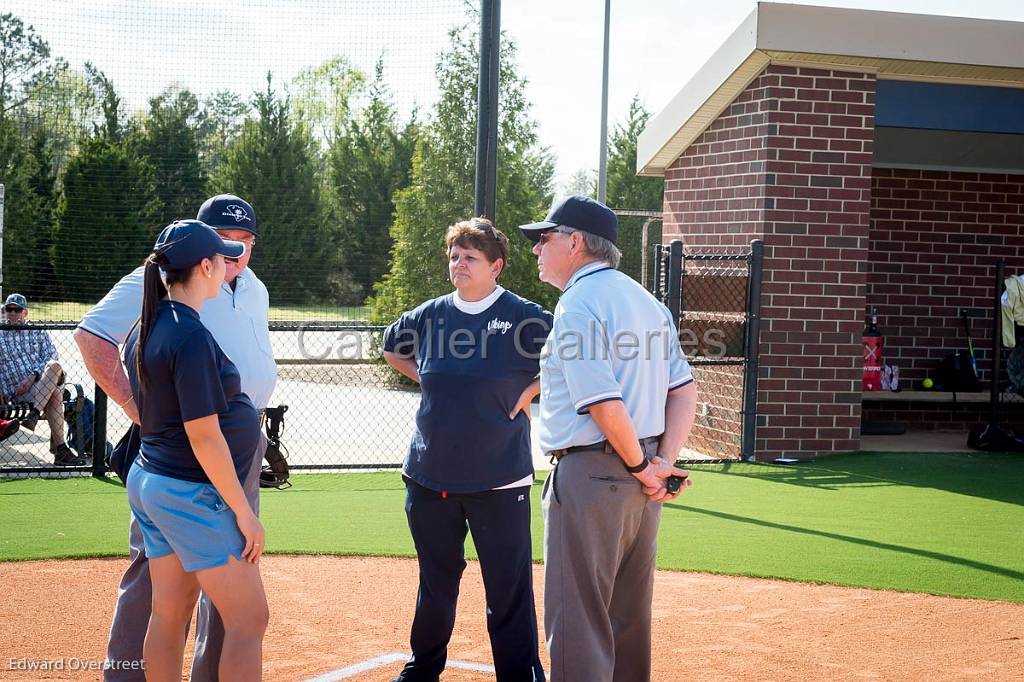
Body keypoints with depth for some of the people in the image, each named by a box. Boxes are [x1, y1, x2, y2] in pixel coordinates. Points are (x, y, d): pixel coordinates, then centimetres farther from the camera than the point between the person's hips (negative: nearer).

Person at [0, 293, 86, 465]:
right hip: (18, 393, -2)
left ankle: (33, 414, -39)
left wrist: (33, 377, -11)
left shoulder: (38, 331, 19)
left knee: (54, 366, -35)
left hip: (45, 384, 2)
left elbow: (52, 358, 6)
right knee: (55, 393, -35)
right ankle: (59, 448, -40)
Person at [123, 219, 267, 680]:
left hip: (147, 481, 9)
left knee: (170, 612, 14)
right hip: (191, 492, -9)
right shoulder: (191, 336, -20)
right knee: (249, 618, -3)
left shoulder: (144, 330, 7)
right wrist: (244, 512, -17)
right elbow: (203, 436, -22)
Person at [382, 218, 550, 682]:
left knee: (509, 589, -2)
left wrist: (531, 391, -6)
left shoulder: (524, 317, -8)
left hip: (498, 481, -4)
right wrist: (429, 382, 13)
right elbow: (393, 347, 25)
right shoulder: (430, 315, 5)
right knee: (435, 582, 17)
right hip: (429, 477, 4)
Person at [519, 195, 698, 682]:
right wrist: (663, 462, 3)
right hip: (640, 480, 9)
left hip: (590, 474, -9)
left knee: (577, 622, -4)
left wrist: (640, 467, -10)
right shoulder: (645, 300, 14)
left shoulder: (578, 304, -13)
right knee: (629, 616, 17)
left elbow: (605, 405, -22)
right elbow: (684, 390, 12)